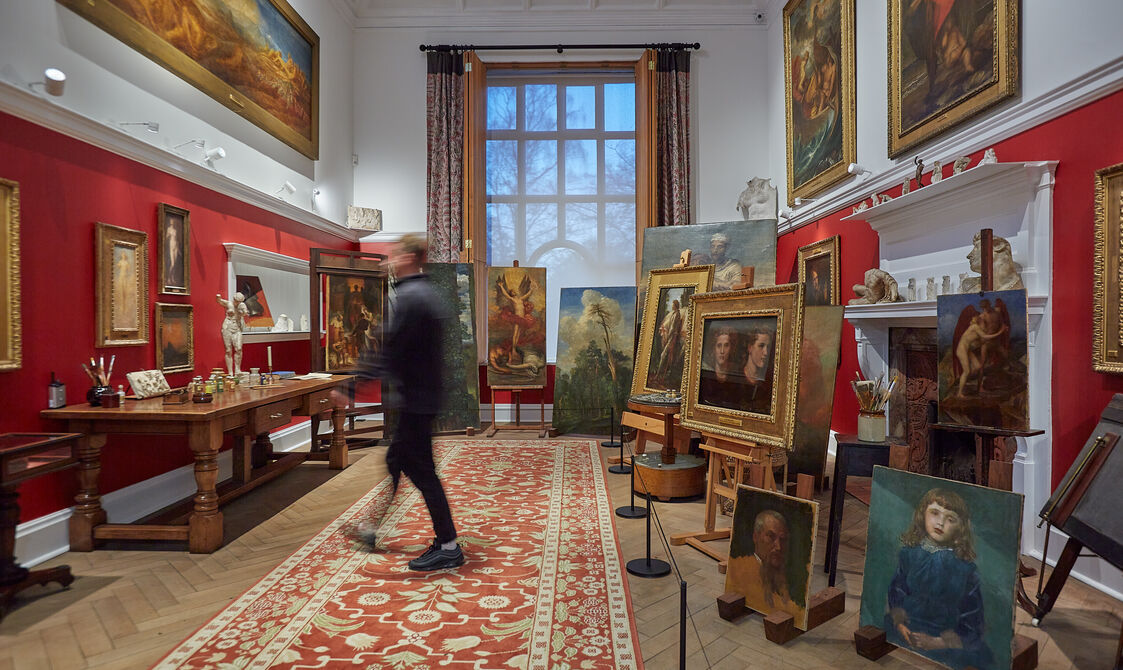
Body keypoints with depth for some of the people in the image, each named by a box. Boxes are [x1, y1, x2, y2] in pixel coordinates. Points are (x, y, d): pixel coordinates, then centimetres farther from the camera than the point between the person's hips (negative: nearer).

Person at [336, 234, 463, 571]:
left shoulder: (409, 297, -18)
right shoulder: (428, 293, 13)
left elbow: (390, 352, -21)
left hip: (414, 398, -10)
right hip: (425, 394, 10)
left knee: (422, 470, -2)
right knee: (395, 460, 21)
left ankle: (448, 547, 9)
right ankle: (376, 528, 39)